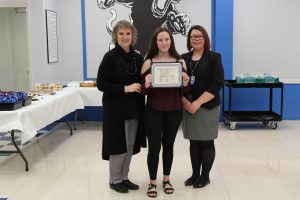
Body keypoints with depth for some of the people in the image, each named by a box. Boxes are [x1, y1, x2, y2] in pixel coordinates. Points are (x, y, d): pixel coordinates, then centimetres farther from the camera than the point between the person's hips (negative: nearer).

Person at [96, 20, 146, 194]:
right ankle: (114, 180, 18)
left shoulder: (138, 57, 8)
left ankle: (124, 177, 26)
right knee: (118, 145, 1)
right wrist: (125, 88, -20)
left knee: (130, 145, 11)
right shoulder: (110, 57, -10)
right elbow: (101, 84, -14)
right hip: (116, 109, -6)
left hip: (134, 109, 6)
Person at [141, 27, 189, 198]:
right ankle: (152, 182, 18)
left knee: (169, 145, 14)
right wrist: (146, 84, -25)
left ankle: (166, 179, 30)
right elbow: (143, 92, -4)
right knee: (154, 146, 2)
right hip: (154, 111, -2)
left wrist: (185, 83, -17)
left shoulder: (180, 61, 2)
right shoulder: (148, 62, -4)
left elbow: (184, 91, 4)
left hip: (174, 110, 2)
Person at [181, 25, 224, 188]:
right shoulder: (184, 58, 9)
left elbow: (217, 84, -11)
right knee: (194, 142, 11)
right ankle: (195, 174, 23)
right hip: (188, 107, 4)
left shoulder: (214, 57, -3)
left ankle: (205, 176, 18)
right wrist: (184, 101, -10)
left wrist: (198, 102, -16)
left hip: (207, 107, -3)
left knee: (206, 143, 4)